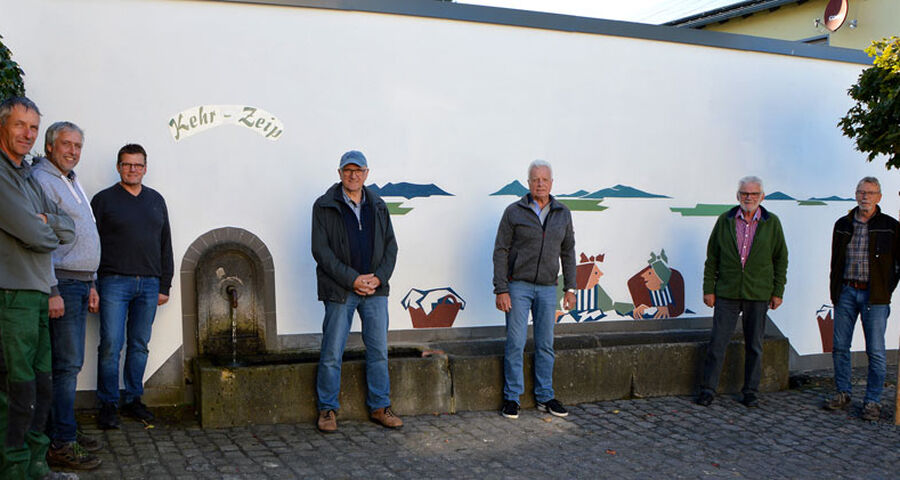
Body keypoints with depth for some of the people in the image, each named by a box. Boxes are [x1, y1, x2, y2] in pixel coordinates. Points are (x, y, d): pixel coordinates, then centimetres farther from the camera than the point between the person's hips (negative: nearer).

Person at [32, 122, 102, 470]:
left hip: (78, 283, 10)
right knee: (65, 364, -9)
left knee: (71, 362, 12)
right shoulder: (42, 180, -10)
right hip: (61, 284, -10)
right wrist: (52, 292, -21)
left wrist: (90, 284, 23)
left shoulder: (72, 183, 21)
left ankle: (64, 431, 20)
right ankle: (60, 445, -4)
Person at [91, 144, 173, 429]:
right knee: (111, 346, -5)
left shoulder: (156, 200, 15)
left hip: (149, 285, 4)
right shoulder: (104, 200, 3)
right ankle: (108, 405, 6)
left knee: (139, 345, 9)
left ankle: (133, 400, 19)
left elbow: (166, 245, 16)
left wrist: (164, 285, 10)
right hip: (114, 282, -4)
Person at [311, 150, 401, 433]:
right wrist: (352, 279, -14)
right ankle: (327, 409, 14)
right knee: (332, 353, 1)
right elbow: (321, 250, -8)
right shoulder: (325, 207, -2)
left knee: (379, 350, 8)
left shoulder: (378, 207, 11)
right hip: (339, 291, -4)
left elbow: (391, 246, 11)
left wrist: (379, 277, -6)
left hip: (375, 290, 4)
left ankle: (379, 407, 19)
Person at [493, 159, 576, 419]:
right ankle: (512, 397, 8)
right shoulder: (514, 212, -4)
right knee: (515, 343, -2)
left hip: (547, 288, 3)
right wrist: (501, 290, -10)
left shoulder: (563, 213, 6)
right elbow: (500, 251, -4)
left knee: (546, 345, 7)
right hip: (518, 286, -3)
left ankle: (545, 397, 17)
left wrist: (570, 288, 6)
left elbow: (567, 252, 12)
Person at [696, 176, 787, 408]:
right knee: (717, 342, -1)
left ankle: (751, 392, 19)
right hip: (727, 293, 0)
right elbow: (712, 256, 6)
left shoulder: (772, 223, 3)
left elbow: (781, 258, 7)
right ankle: (707, 389, 8)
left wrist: (778, 292, 2)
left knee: (754, 346, 7)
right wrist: (708, 289, 2)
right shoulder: (725, 221, 3)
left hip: (758, 294, 0)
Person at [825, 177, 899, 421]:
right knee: (840, 347, 6)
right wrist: (834, 292, 9)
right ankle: (842, 394, 20)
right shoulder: (843, 225, 9)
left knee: (875, 351, -1)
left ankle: (872, 401, 9)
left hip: (875, 295, -3)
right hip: (846, 292, 3)